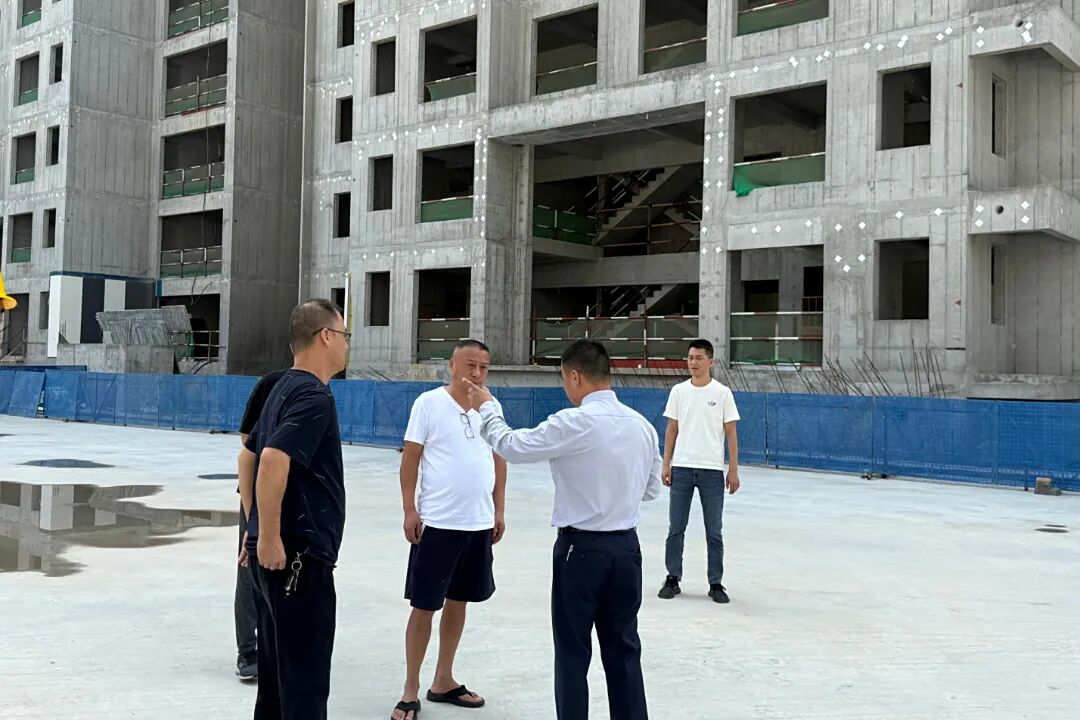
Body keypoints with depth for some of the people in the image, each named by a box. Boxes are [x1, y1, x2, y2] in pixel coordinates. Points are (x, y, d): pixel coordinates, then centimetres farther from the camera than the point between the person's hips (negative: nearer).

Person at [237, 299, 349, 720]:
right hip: (297, 556, -10)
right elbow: (273, 462, -27)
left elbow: (247, 458, 22)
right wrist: (269, 538, -21)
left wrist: (256, 526, 24)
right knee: (305, 683, -3)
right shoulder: (314, 395, -15)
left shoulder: (286, 389, 15)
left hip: (276, 553, 10)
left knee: (276, 676, 17)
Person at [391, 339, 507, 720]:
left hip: (479, 523, 5)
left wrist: (499, 510, 11)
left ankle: (443, 681, 29)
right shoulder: (429, 403, -7)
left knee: (458, 602, 15)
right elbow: (410, 457, -6)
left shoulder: (492, 406, 6)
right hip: (437, 522, -5)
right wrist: (409, 510, -11)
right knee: (424, 606, 1)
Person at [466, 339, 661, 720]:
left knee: (573, 652, 6)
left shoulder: (574, 423, -17)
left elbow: (512, 446, -8)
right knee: (623, 648, 13)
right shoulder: (642, 425, 2)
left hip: (581, 548, -5)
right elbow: (651, 489, 12)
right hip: (625, 546, 6)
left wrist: (487, 407, 7)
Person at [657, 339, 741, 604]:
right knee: (676, 528, 7)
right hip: (681, 468, 2)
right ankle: (673, 579, 17)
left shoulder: (722, 393, -2)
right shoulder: (678, 391, 5)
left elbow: (731, 433, 0)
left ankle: (716, 583, 15)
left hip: (712, 470, -2)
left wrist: (733, 470, -4)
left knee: (713, 531, 6)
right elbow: (672, 429, 8)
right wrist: (666, 465, 3)